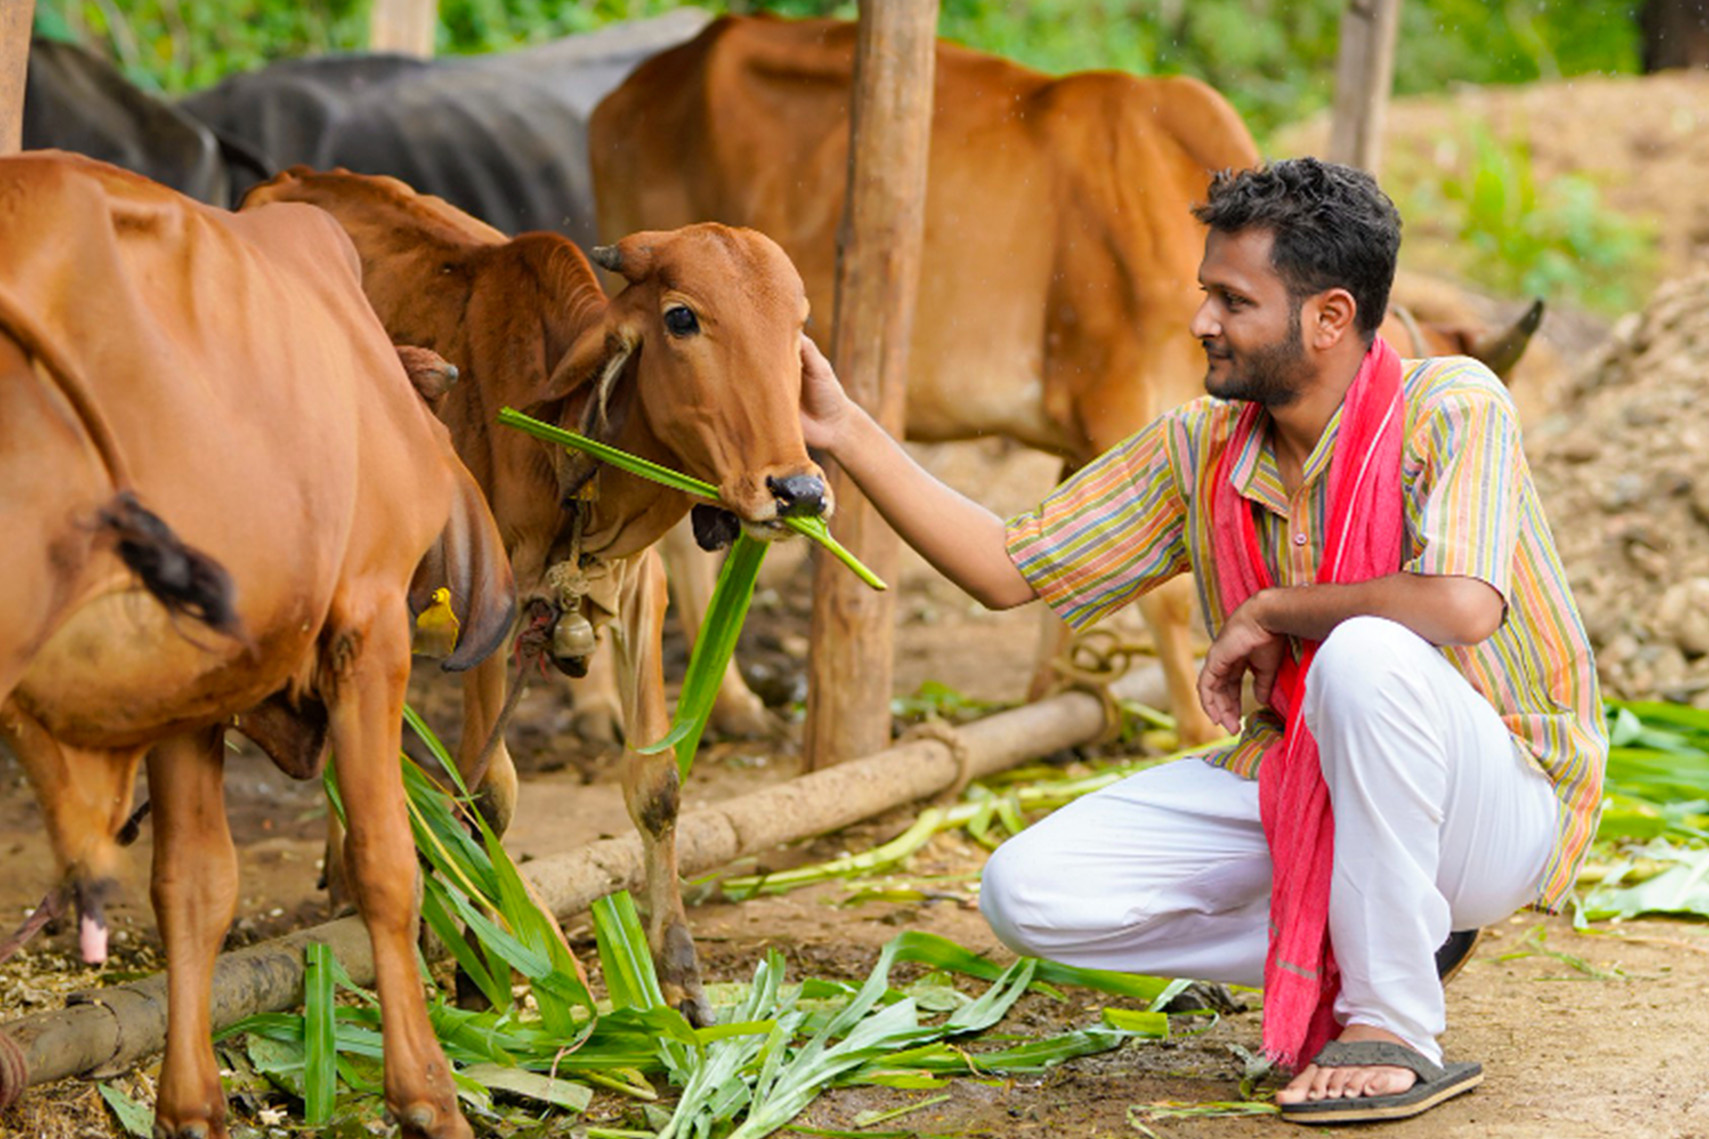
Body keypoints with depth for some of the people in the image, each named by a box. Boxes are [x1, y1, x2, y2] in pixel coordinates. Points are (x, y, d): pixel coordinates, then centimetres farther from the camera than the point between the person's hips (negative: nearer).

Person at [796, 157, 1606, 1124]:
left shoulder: (1451, 409, -18)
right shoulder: (1201, 452, 1)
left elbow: (1461, 605, -36)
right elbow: (1008, 568, 4)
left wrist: (1268, 611, -20)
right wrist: (845, 431, -4)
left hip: (1493, 802, -6)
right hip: (1295, 788, 6)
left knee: (1367, 658, -39)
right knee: (1029, 893, -11)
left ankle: (1394, 1027, -22)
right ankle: (1350, 947, 3)